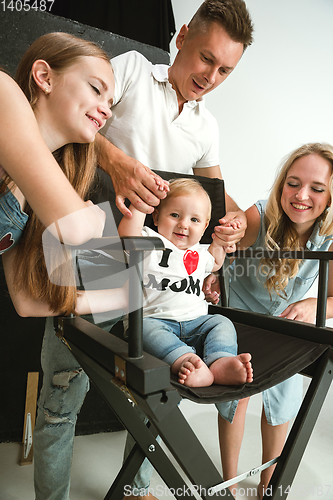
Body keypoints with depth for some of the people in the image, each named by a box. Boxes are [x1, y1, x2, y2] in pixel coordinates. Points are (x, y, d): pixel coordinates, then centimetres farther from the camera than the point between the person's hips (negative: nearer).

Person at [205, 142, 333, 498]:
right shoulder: (260, 217, -31)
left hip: (286, 322, 3)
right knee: (235, 396, -3)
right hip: (238, 313, -2)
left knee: (282, 402, 10)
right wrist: (213, 278, -46)